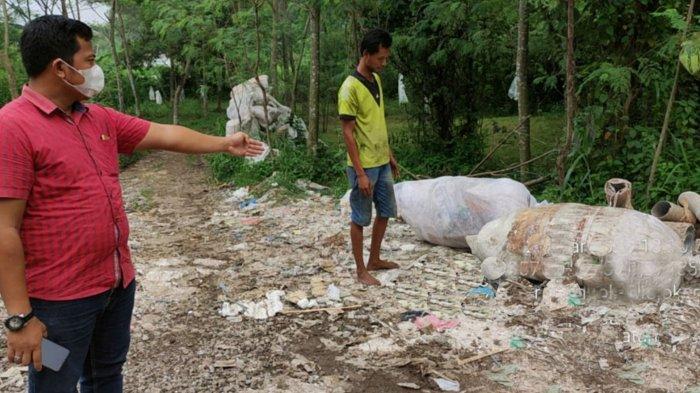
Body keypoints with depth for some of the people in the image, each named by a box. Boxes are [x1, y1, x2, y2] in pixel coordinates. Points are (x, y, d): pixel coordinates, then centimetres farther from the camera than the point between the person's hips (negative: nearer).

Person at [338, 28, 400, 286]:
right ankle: (361, 270, 16)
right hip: (364, 166, -9)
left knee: (386, 212, 17)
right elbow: (348, 132, -19)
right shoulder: (350, 87, -18)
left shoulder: (376, 80, 8)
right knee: (360, 218, 4)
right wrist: (360, 173, -21)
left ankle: (374, 260, 33)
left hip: (382, 162, 9)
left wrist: (389, 154, 18)